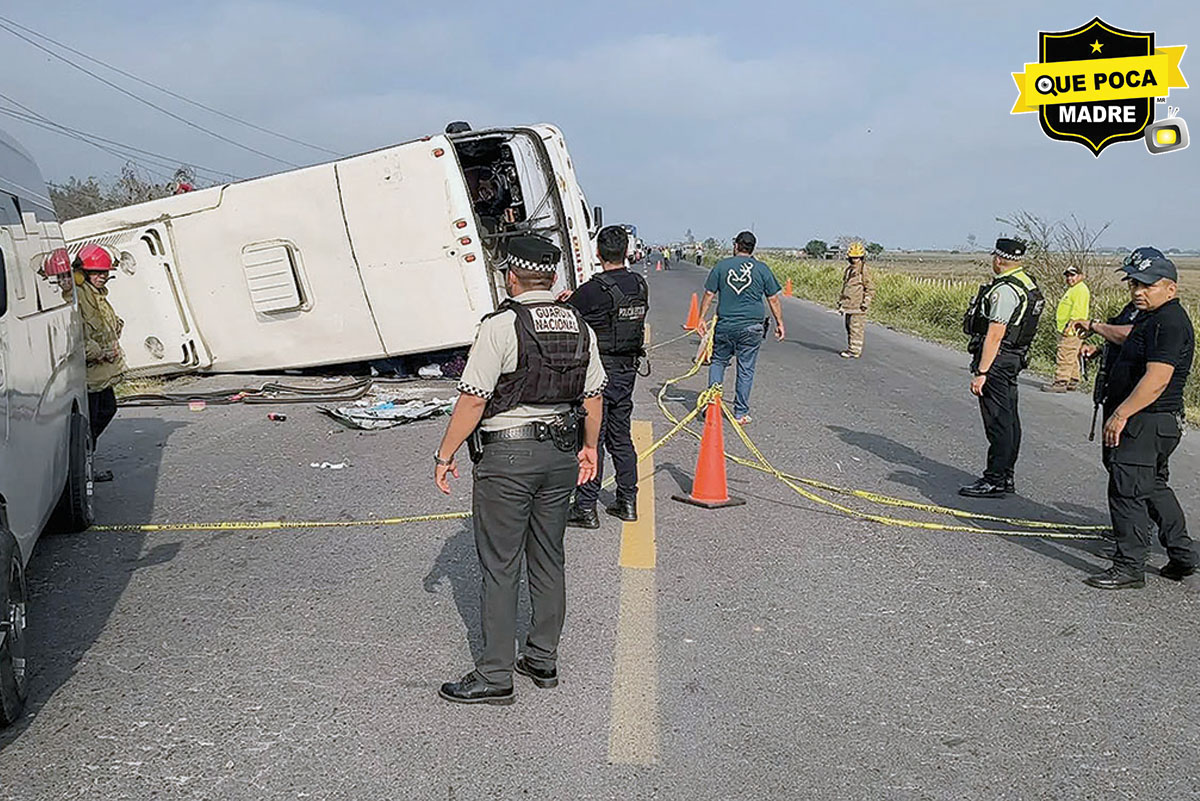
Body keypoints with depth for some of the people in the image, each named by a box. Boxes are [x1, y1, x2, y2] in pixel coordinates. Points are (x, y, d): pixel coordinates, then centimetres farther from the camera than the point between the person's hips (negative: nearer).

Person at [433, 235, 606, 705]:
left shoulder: (501, 326, -14)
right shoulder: (579, 326, 5)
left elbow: (473, 400, -15)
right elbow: (593, 396, 10)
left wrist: (445, 456, -6)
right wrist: (588, 447, 23)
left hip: (507, 456, -6)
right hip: (561, 454, 6)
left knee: (499, 567, 2)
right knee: (548, 560, 15)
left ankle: (495, 675, 9)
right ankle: (543, 660, 26)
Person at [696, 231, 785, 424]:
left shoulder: (721, 266, 2)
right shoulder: (762, 269, 2)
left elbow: (709, 295, 2)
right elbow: (773, 300, 4)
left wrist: (702, 318, 9)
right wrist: (779, 323, 13)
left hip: (725, 325, 1)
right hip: (751, 328, 0)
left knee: (718, 361, 19)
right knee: (746, 369, 6)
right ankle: (741, 413, 11)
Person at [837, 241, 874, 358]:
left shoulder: (863, 271, -9)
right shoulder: (849, 269, 14)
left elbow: (870, 289, -8)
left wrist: (866, 302, -15)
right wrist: (840, 301, 23)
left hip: (857, 306, -8)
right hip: (848, 305, 8)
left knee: (856, 328, -7)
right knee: (849, 327, 14)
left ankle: (855, 351, -5)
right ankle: (850, 348, 23)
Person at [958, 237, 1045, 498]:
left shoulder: (1005, 290, -19)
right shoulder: (1028, 282, 13)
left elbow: (995, 335, -23)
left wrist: (981, 372, -21)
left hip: (997, 359, -11)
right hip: (1014, 357, 11)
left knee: (998, 421, -6)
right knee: (1009, 420, 14)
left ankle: (995, 481, -2)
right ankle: (1006, 478, 23)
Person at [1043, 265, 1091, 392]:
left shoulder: (1081, 289, -11)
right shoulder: (1072, 289, 23)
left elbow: (1077, 310, -21)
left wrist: (1069, 325, -26)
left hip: (1072, 331, -11)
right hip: (1066, 330, 11)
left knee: (1064, 357, -13)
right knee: (1072, 358, 14)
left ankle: (1060, 383, -14)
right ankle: (1072, 382, 19)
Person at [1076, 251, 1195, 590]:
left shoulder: (1170, 322, -19)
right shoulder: (1151, 319, 14)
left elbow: (1156, 381, -27)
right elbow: (1128, 336, 39)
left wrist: (1121, 415, -26)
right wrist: (1096, 328, 56)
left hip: (1146, 424, -11)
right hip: (1144, 423, 11)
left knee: (1127, 491, -8)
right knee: (1155, 488, 19)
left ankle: (1129, 567, -1)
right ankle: (1183, 557, 30)